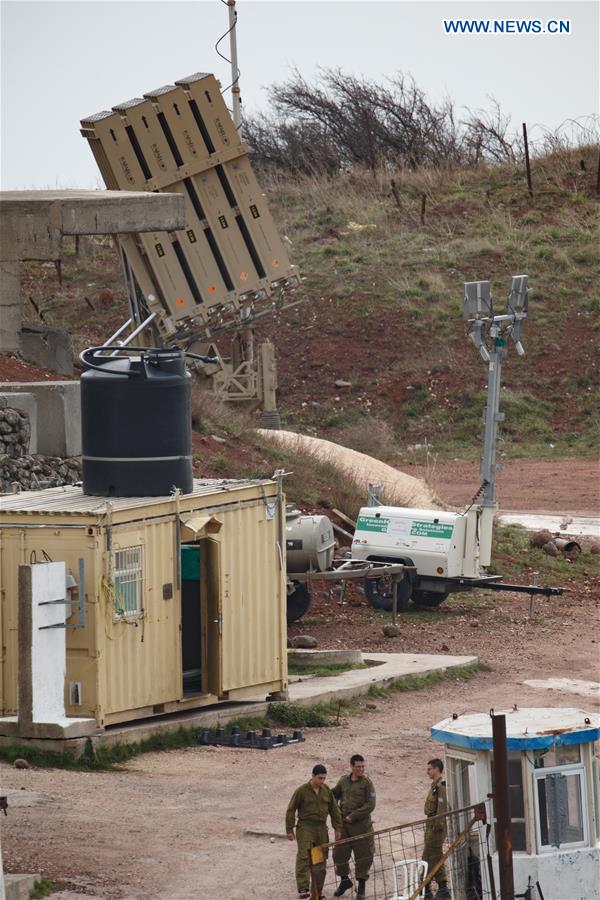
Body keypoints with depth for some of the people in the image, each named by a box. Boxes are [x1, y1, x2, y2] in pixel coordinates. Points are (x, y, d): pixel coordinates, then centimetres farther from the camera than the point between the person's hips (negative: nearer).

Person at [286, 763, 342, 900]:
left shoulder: (327, 791, 8)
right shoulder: (301, 791, -6)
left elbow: (334, 810, 16)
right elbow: (291, 810, -3)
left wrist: (337, 828, 12)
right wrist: (289, 830, -4)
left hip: (321, 828, 5)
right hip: (305, 827, -5)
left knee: (320, 861, 7)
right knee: (304, 856, -20)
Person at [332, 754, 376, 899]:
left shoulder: (366, 783, -6)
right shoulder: (344, 781, 6)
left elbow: (370, 805, -12)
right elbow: (334, 794, 23)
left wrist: (353, 816, -15)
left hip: (361, 825, -4)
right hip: (344, 825, 4)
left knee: (363, 855, 2)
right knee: (339, 853, 8)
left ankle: (361, 884, 16)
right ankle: (345, 880, 28)